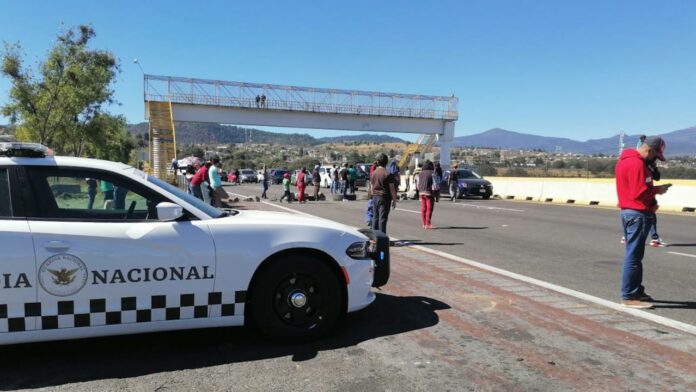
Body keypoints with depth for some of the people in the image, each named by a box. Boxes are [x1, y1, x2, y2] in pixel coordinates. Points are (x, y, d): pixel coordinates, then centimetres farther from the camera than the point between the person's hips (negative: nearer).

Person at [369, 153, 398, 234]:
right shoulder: (388, 174, -11)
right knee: (382, 218, -3)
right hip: (384, 198, -5)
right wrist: (394, 200, -3)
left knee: (375, 218, 12)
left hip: (375, 198, 6)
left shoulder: (373, 173, 6)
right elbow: (392, 189, -10)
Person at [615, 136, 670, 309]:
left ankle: (636, 291, 27)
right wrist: (657, 190, -8)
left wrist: (654, 190, 7)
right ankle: (629, 296, 1)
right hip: (638, 214, -10)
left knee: (634, 254, 17)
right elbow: (639, 193, -23)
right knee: (634, 256, -5)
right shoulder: (637, 164, -18)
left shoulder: (626, 159, 14)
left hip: (628, 211, 10)